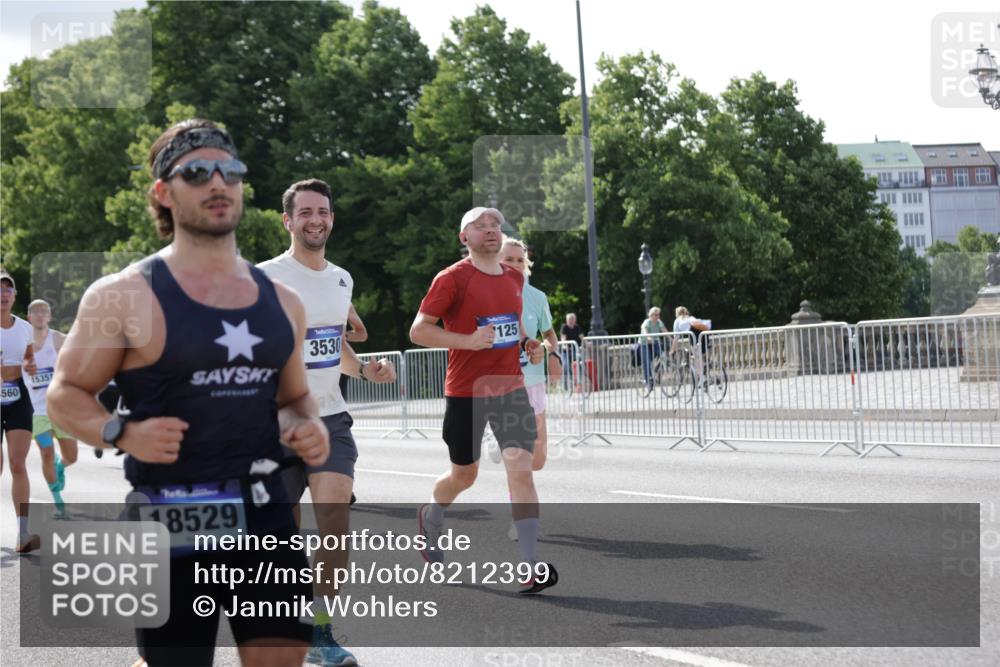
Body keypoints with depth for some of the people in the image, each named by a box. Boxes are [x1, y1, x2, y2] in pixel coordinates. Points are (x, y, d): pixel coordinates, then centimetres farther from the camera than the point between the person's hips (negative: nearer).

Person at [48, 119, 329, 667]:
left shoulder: (280, 302, 10)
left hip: (265, 512, 5)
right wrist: (122, 432, -18)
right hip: (173, 520, -4)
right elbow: (65, 394, 0)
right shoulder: (125, 296, -6)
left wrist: (309, 427, 0)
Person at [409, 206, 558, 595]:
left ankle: (531, 567, -14)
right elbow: (418, 331, -11)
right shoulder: (452, 279, -9)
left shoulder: (515, 278, 9)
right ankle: (431, 519, 45)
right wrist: (469, 340, -22)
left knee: (521, 468, -12)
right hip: (465, 392, -4)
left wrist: (526, 344, 6)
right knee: (464, 475, 11)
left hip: (510, 387, 4)